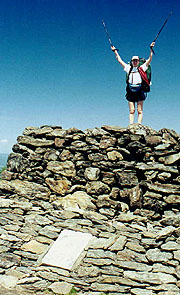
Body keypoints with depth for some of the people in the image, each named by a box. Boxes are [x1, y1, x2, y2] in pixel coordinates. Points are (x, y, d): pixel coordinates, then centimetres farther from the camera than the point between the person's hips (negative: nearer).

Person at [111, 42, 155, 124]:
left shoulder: (142, 68, 12)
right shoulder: (129, 68, 18)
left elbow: (149, 59, 8)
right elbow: (120, 60, 24)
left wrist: (151, 49, 3)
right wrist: (115, 51, 27)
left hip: (139, 91, -2)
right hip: (130, 91, 2)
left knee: (139, 111, -3)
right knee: (131, 111, -1)